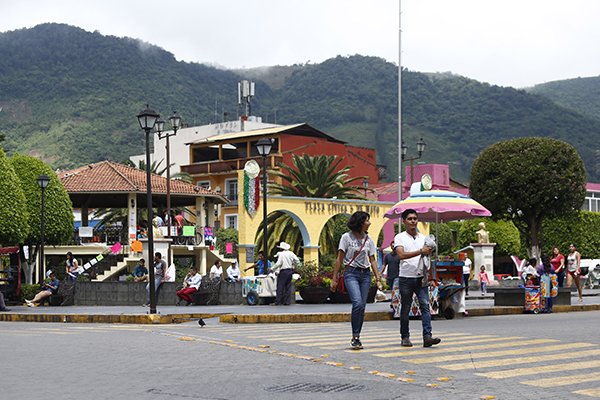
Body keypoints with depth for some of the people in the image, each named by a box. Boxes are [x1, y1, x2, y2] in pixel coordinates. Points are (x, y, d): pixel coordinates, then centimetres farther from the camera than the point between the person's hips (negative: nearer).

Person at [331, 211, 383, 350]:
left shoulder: (369, 239, 10)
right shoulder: (346, 237, -3)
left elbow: (372, 260, 12)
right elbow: (339, 259, -2)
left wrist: (378, 279, 4)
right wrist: (334, 279, -4)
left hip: (365, 274, 4)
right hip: (351, 273, -4)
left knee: (362, 307, 1)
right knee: (357, 303, -20)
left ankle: (356, 338, 11)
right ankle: (355, 337, -11)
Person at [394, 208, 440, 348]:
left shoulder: (424, 238, 13)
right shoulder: (400, 238, -1)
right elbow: (401, 255, -18)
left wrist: (431, 278, 14)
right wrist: (420, 252, -23)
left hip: (421, 278, 3)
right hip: (406, 279, -3)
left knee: (425, 306, -9)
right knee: (405, 309, 5)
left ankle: (427, 337, -15)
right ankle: (405, 337, 16)